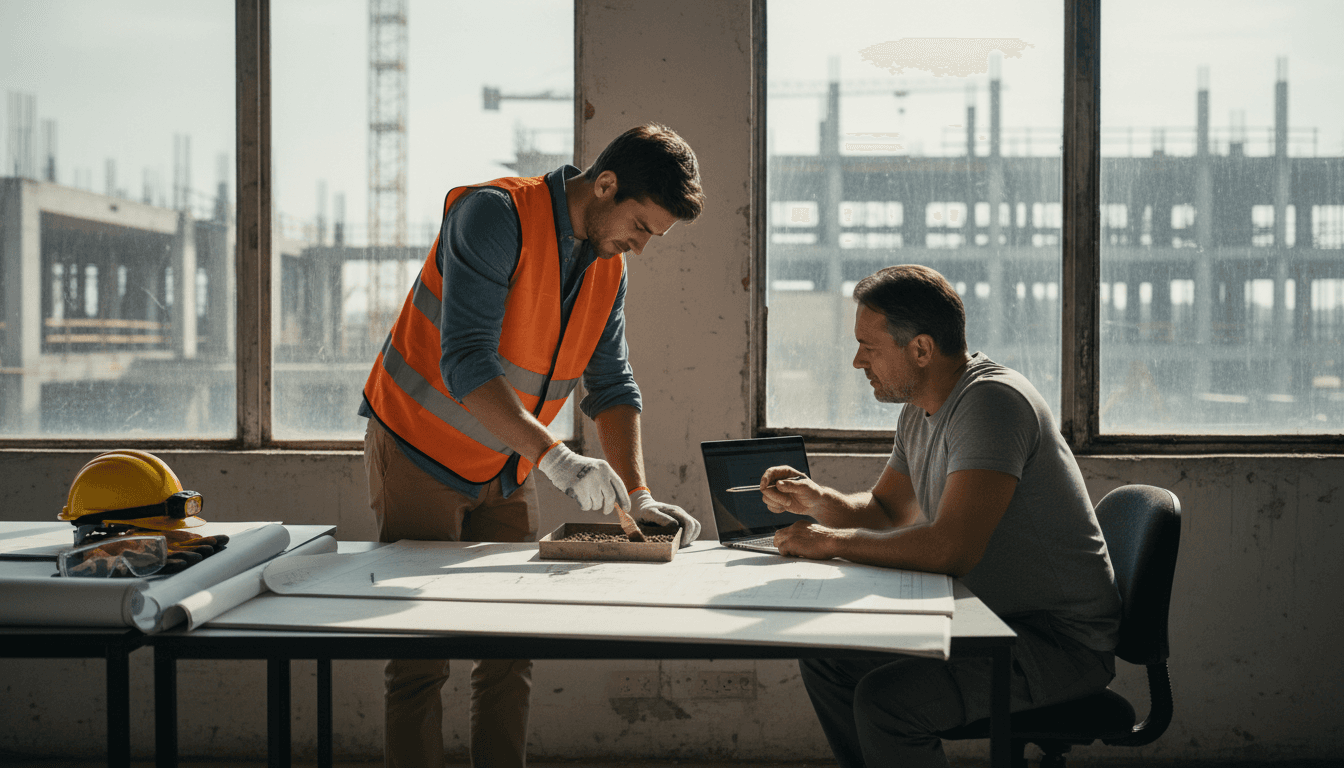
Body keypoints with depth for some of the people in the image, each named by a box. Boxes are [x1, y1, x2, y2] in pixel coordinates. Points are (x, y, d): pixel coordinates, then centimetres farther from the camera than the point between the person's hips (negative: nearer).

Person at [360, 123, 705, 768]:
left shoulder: (608, 268, 2)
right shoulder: (496, 214, -22)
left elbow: (611, 386, 4)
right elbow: (465, 362, -31)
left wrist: (638, 496, -8)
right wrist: (556, 458, -37)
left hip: (506, 474, 7)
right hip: (419, 455, -7)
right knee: (420, 655, -3)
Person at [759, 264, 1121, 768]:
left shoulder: (991, 402, -23)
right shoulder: (920, 412, 8)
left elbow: (951, 549, -32)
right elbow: (885, 511, 20)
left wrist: (834, 542, -20)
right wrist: (816, 501, -1)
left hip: (1065, 640, -9)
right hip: (991, 619, 10)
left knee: (885, 699, -26)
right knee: (825, 660, 6)